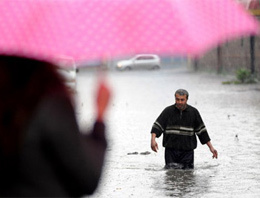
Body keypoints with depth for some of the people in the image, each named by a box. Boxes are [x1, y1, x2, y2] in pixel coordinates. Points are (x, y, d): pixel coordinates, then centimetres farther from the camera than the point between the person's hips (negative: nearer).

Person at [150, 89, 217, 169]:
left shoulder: (193, 112, 5)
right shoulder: (168, 111, 1)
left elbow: (201, 130, 9)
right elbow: (157, 125, -6)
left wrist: (211, 147, 7)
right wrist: (153, 139, -24)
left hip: (187, 151, 1)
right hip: (171, 150, -1)